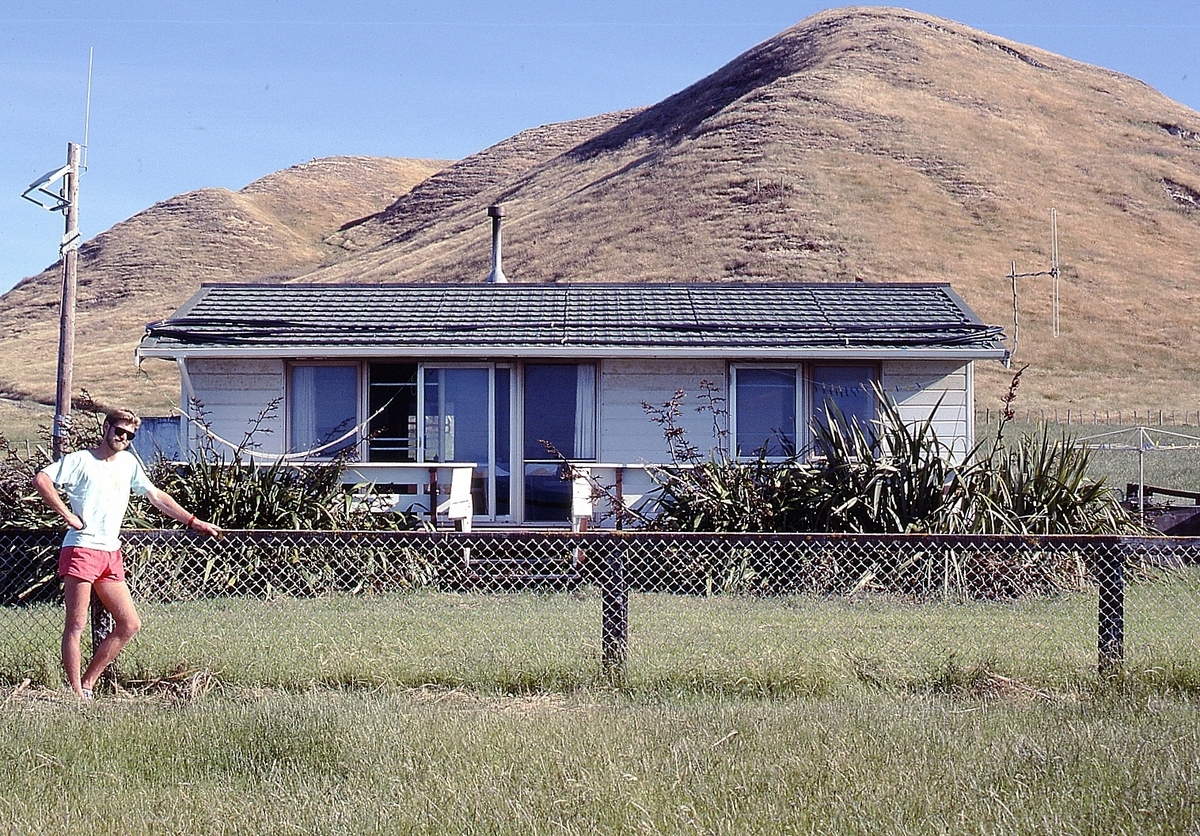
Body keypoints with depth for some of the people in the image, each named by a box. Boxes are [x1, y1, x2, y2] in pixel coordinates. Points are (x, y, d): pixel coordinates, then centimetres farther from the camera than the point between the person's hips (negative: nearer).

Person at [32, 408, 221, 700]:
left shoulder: (128, 463, 18)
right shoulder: (80, 460, -1)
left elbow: (156, 496, 24)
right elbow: (40, 480, -13)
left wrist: (193, 522, 22)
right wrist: (67, 515, -16)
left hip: (112, 555, 7)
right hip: (81, 551, -7)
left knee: (130, 624, 3)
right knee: (76, 625, -6)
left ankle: (87, 684, 11)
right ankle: (75, 694, -3)